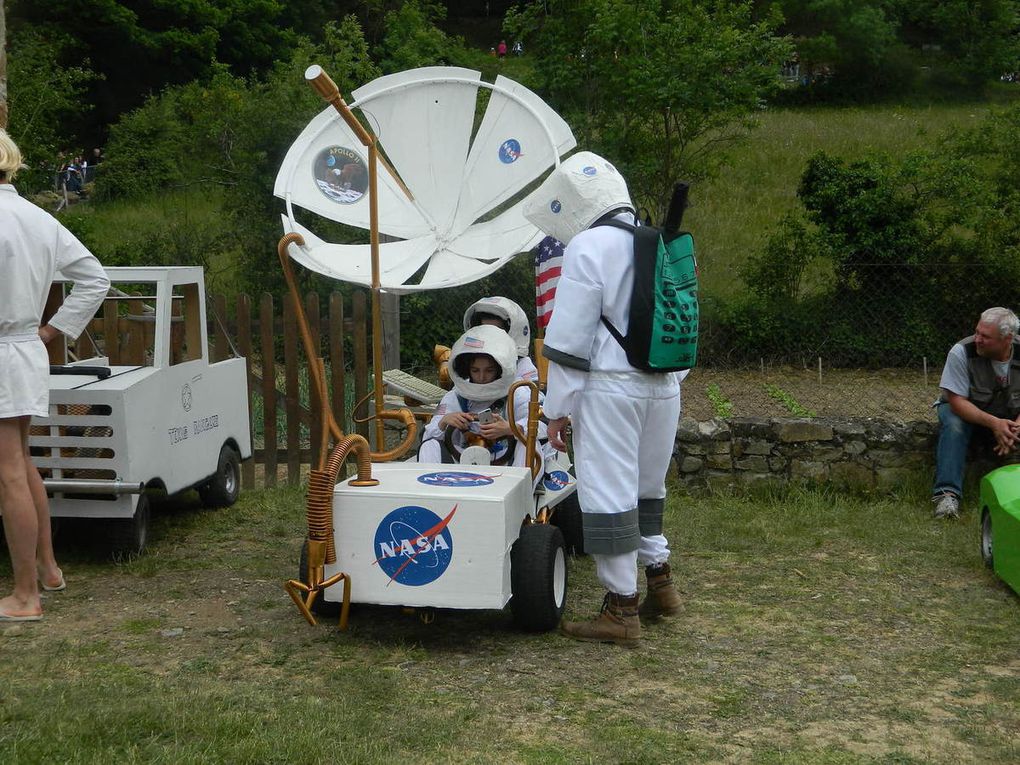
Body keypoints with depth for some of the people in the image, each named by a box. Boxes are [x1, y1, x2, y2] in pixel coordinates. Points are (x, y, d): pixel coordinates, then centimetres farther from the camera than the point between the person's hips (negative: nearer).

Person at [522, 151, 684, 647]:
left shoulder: (588, 247, -10)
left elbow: (569, 339, -12)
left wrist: (559, 408, -6)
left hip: (609, 388, -8)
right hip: (663, 385, 8)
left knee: (608, 495, 0)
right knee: (645, 489, 22)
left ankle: (621, 610, 5)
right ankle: (660, 583, 32)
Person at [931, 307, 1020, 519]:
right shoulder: (961, 352, -25)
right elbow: (957, 401, -25)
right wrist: (993, 423, -38)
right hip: (966, 410, -2)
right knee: (953, 424, -34)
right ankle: (947, 493, -36)